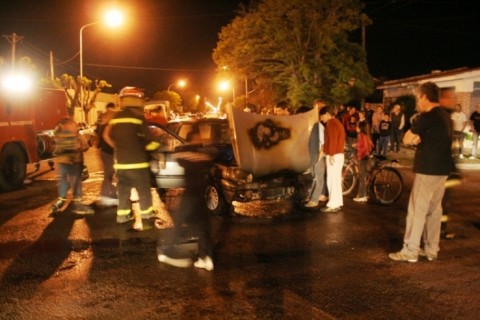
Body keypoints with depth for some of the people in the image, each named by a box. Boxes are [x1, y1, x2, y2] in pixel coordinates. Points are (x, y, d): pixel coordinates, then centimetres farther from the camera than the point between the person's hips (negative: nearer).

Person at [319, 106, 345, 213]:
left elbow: (332, 140, -20)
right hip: (339, 154, 10)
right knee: (336, 180, 12)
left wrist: (331, 154, -21)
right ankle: (337, 203, 17)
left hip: (334, 155, -10)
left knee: (332, 180, -8)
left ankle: (333, 205, -6)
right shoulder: (336, 122, 20)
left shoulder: (330, 123, -11)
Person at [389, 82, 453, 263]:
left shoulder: (428, 116, -16)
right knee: (434, 209, 13)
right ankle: (431, 250, 19)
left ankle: (410, 251, 0)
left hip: (428, 169, -9)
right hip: (442, 169, 9)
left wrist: (415, 138, 6)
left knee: (417, 210, -4)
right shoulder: (445, 116, 13)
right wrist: (419, 139, 2)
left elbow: (407, 139, -12)